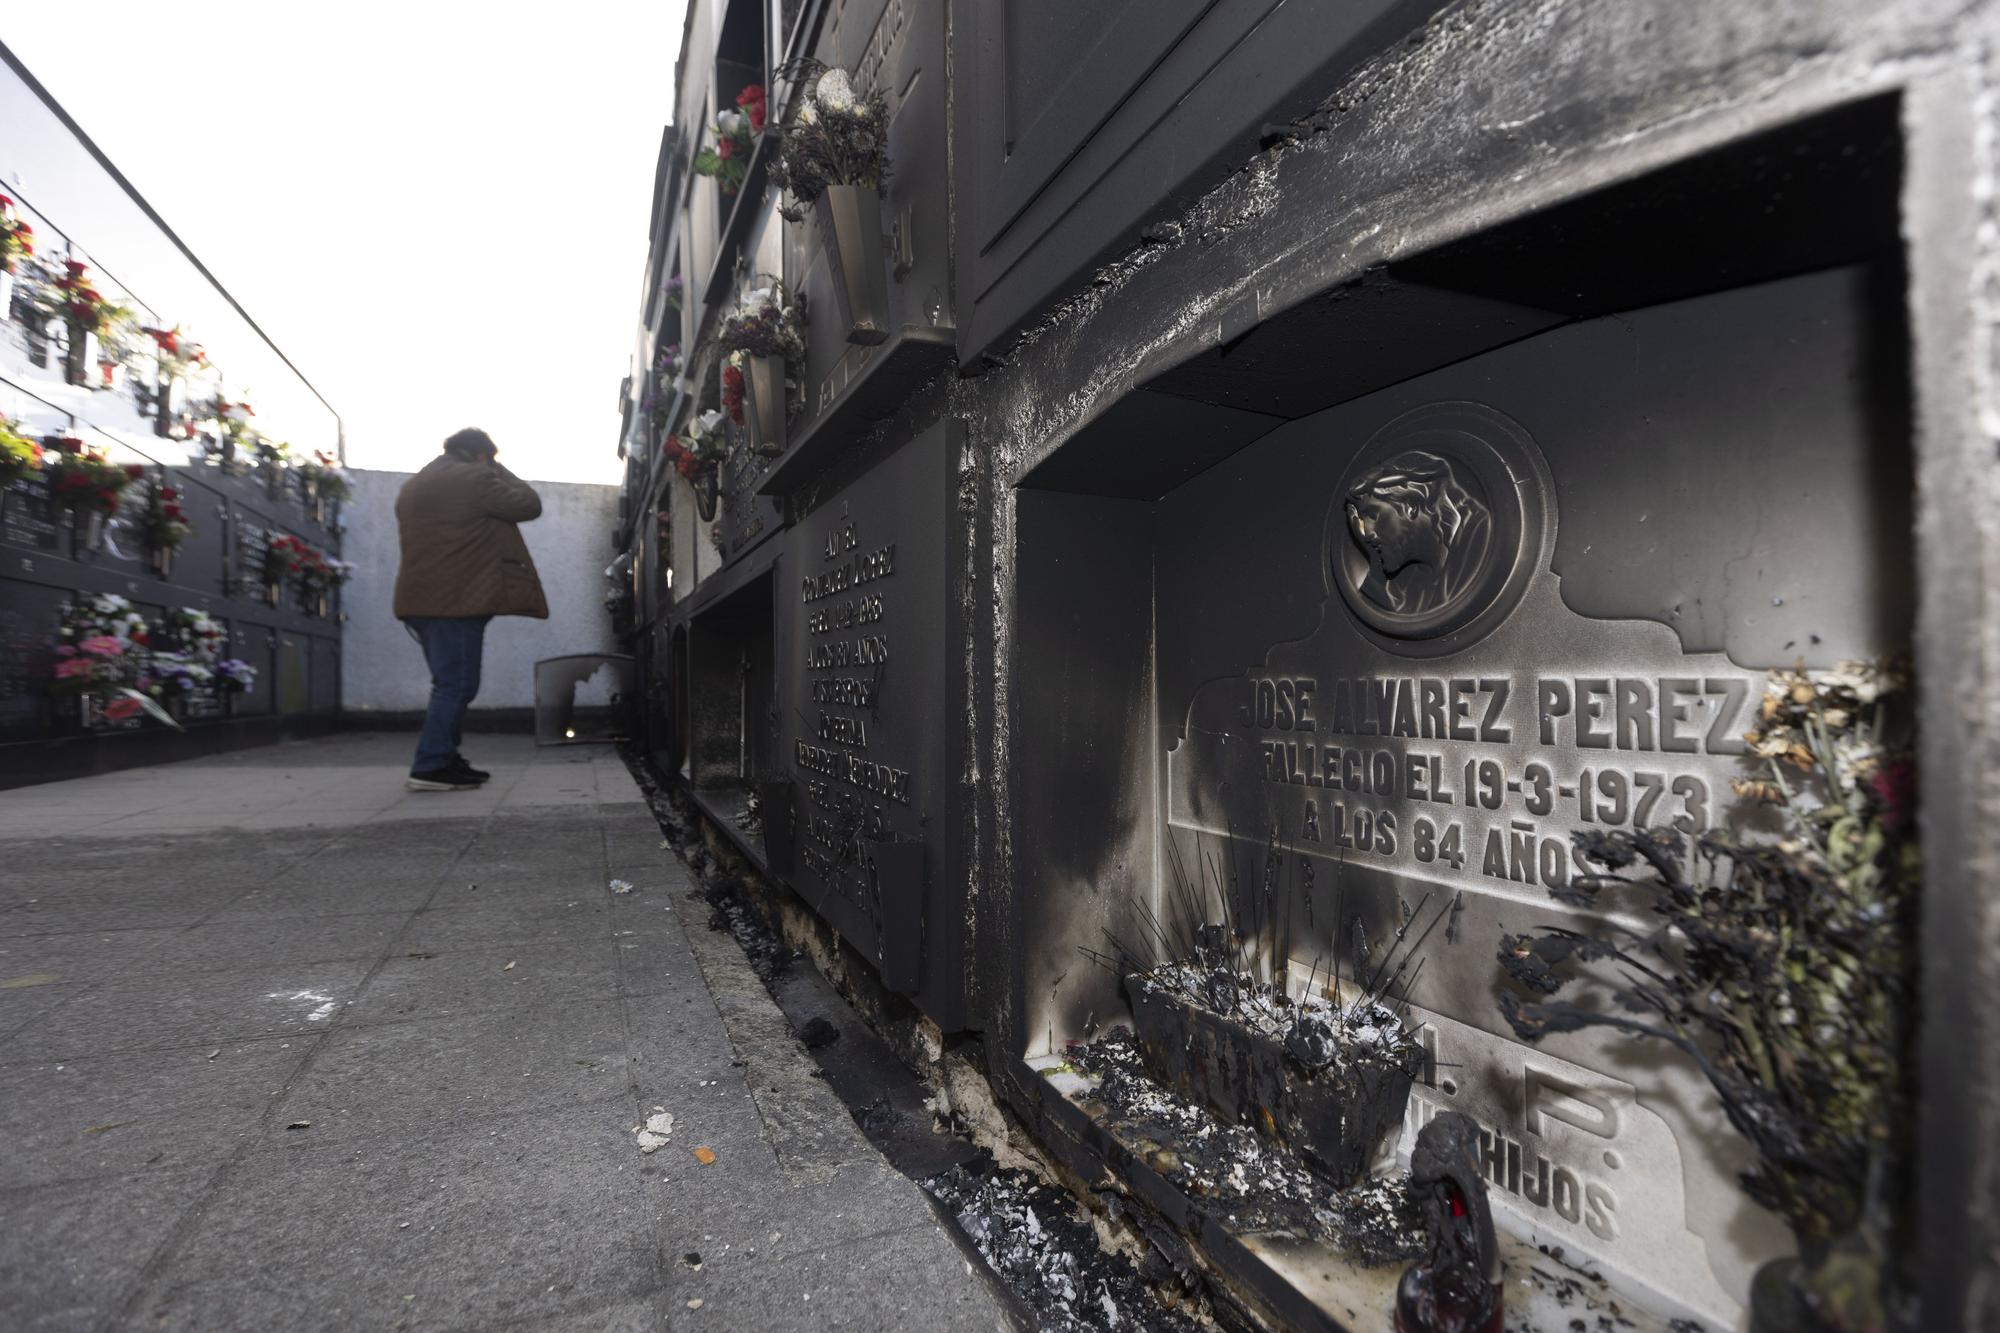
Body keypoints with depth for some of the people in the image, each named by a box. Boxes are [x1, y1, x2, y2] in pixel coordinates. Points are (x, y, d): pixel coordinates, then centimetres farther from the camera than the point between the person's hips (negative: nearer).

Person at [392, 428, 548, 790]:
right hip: (458, 600, -9)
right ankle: (430, 768, -9)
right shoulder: (474, 479, -7)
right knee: (457, 684, -6)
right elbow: (529, 505, -4)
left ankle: (446, 761, 18)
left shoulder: (413, 486, 21)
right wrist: (498, 471, 9)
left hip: (421, 599, 9)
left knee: (449, 683, 15)